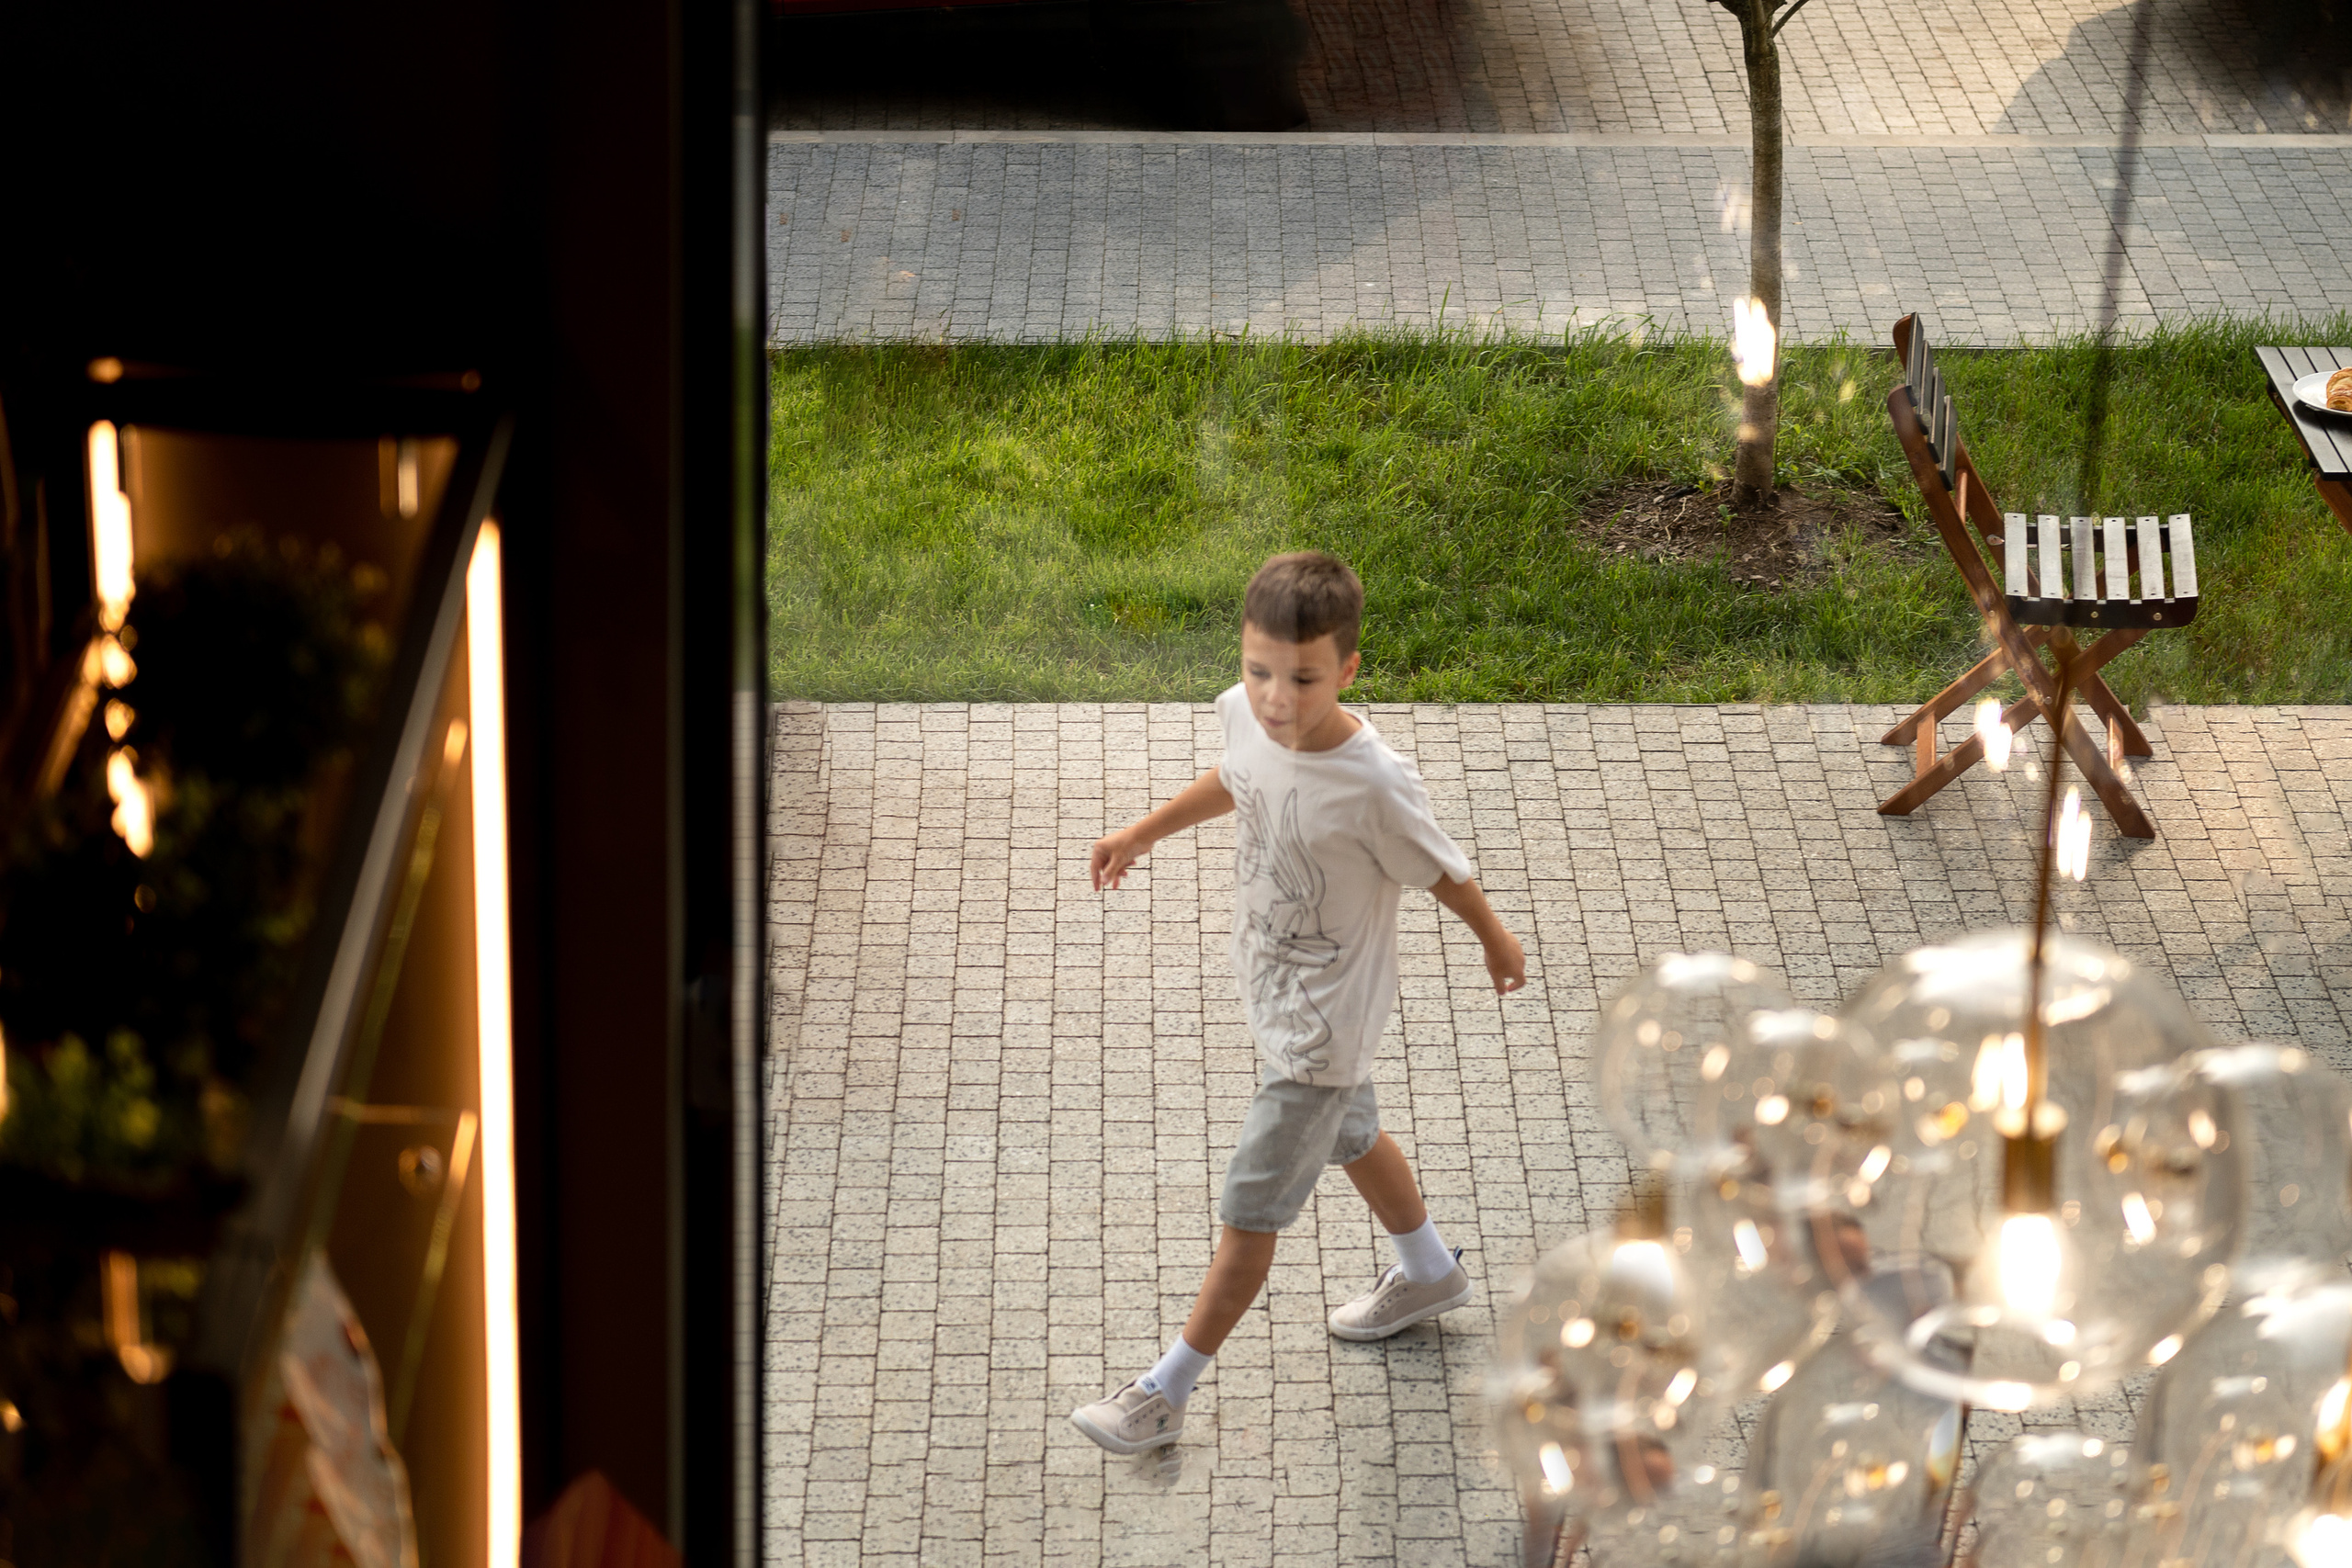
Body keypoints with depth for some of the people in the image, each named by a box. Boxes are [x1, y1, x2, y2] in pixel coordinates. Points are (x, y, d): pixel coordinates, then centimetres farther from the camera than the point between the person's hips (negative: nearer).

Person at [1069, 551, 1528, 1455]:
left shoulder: (1373, 787, -36)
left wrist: (1496, 941, 2)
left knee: (1251, 1209, 5)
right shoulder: (1242, 714, -18)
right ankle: (1430, 1274, 56)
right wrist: (1144, 833, 17)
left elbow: (1441, 870, -16)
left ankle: (1168, 1391, 19)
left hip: (1322, 1020, -7)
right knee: (1350, 1136, 30)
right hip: (1271, 985, 7)